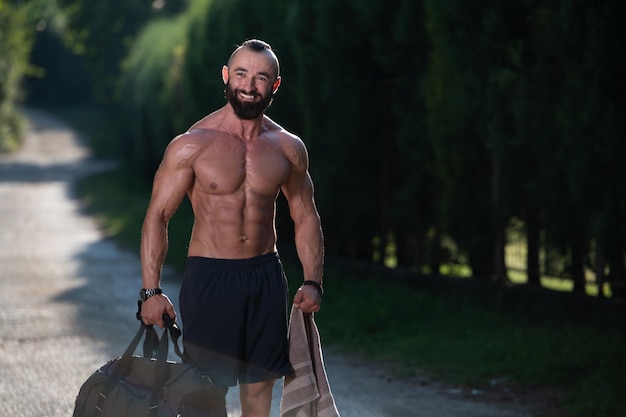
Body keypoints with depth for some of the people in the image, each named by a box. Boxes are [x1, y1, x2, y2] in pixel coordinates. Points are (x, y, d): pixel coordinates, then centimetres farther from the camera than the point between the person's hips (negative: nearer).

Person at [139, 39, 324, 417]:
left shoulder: (289, 149, 3)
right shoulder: (192, 145, -8)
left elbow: (306, 216, 13)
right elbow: (158, 216, -7)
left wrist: (312, 281, 1)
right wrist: (151, 291, -14)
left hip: (267, 279, 4)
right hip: (209, 276, -4)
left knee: (261, 381, 8)